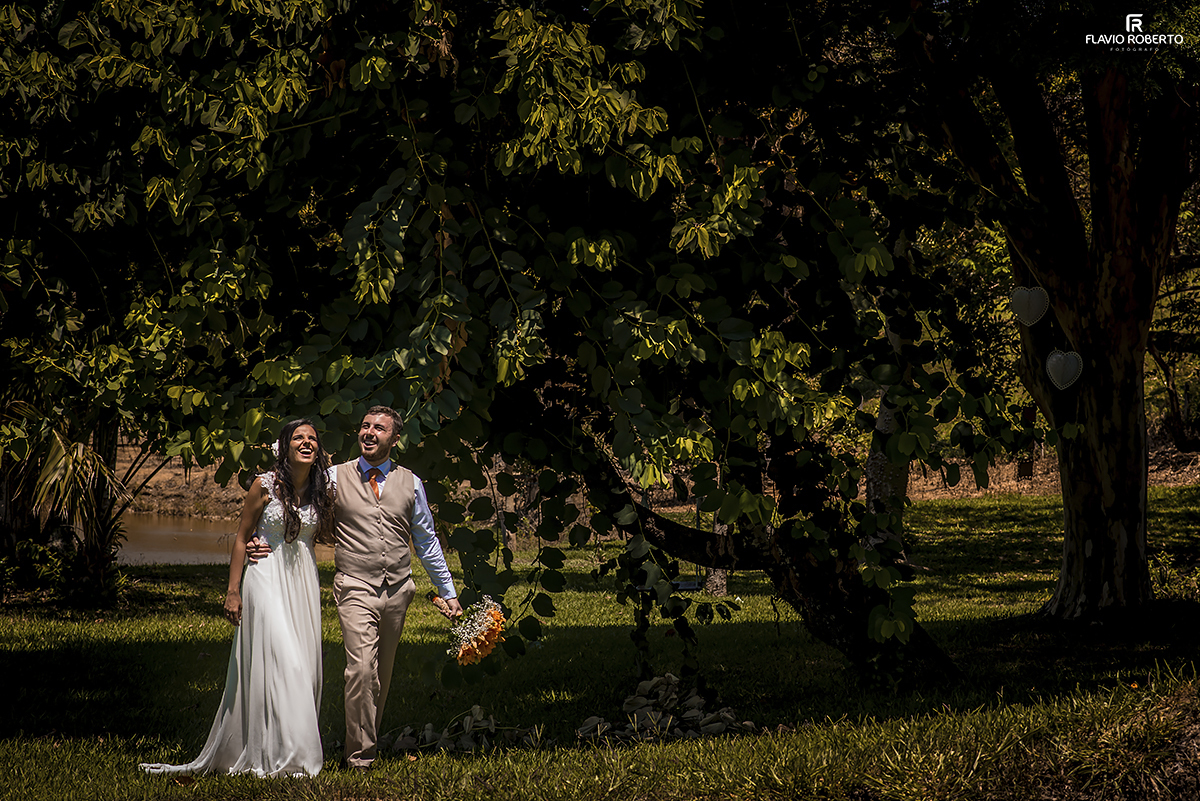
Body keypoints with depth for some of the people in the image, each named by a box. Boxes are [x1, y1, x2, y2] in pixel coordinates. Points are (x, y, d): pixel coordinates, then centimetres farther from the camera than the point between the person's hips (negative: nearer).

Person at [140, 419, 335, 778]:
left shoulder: (322, 490, 5)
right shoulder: (265, 486, -6)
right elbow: (242, 537, -1)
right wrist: (233, 591, -5)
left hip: (303, 581, 5)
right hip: (267, 577, -5)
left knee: (303, 665, 3)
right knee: (280, 661, -11)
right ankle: (281, 754, -7)